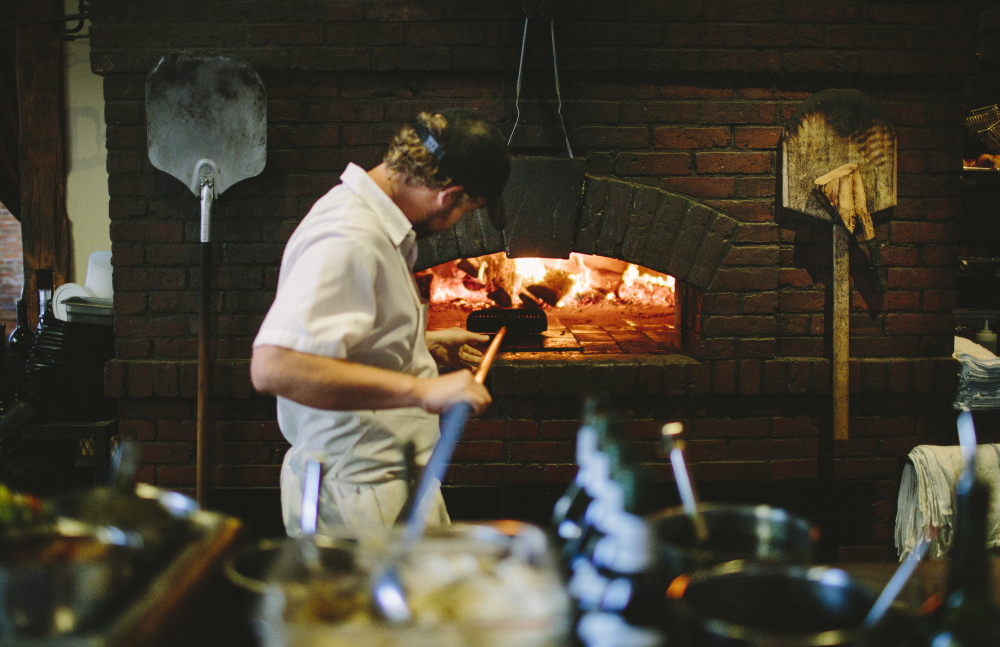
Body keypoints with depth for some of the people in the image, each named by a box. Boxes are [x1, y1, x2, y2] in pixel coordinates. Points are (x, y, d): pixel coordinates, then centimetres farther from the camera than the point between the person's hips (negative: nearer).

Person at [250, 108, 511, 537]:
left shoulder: (378, 224, 11)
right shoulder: (347, 240, -22)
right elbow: (274, 366, -35)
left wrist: (427, 345, 23)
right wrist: (422, 390, -33)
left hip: (392, 481, 10)